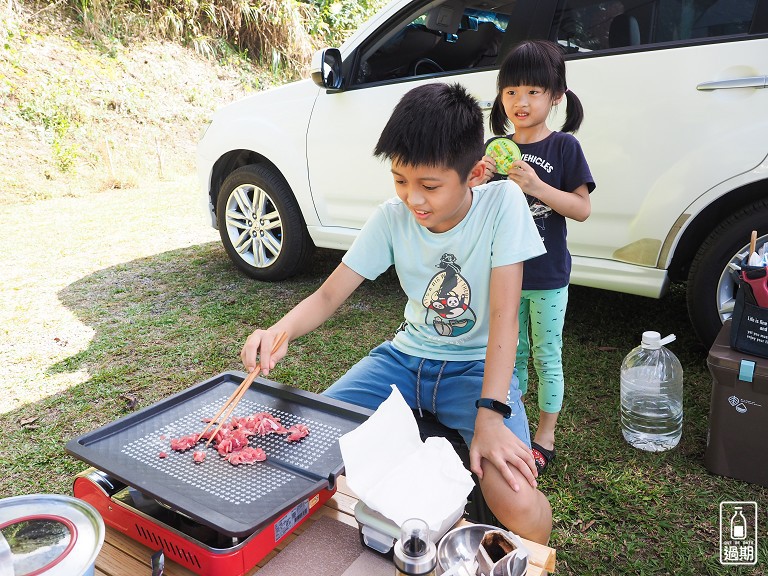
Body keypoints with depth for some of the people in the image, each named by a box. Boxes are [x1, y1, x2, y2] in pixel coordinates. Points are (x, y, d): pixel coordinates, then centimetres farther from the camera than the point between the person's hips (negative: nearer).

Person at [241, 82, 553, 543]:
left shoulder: (503, 203, -16)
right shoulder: (392, 218, -7)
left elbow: (504, 314, -21)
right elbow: (329, 295, -6)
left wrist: (491, 415, -30)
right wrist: (280, 331, -27)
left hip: (479, 365, -3)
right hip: (408, 355, 4)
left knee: (520, 507, -27)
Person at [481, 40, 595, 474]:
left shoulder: (564, 147, -9)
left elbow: (582, 209, -13)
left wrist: (537, 186, -27)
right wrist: (480, 182, -17)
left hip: (548, 278, -4)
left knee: (547, 356, 8)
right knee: (513, 352, 18)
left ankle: (545, 437, 25)